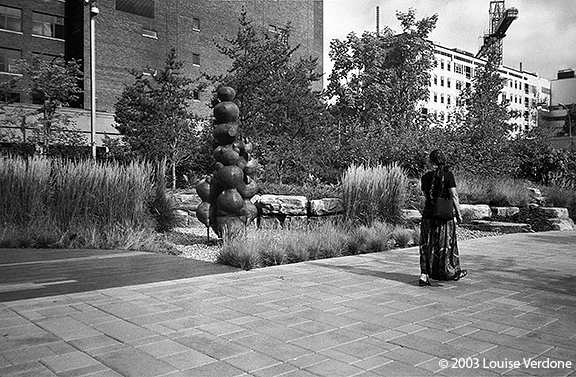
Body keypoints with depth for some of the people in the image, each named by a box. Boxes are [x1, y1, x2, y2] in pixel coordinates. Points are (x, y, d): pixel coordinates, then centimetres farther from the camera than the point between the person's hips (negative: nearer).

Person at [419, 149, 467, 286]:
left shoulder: (426, 177, 2)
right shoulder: (448, 175, -9)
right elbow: (454, 196, -10)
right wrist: (458, 213, -4)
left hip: (428, 214, 3)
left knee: (427, 245, 7)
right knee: (446, 243, 11)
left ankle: (424, 275, 1)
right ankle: (452, 272, 29)